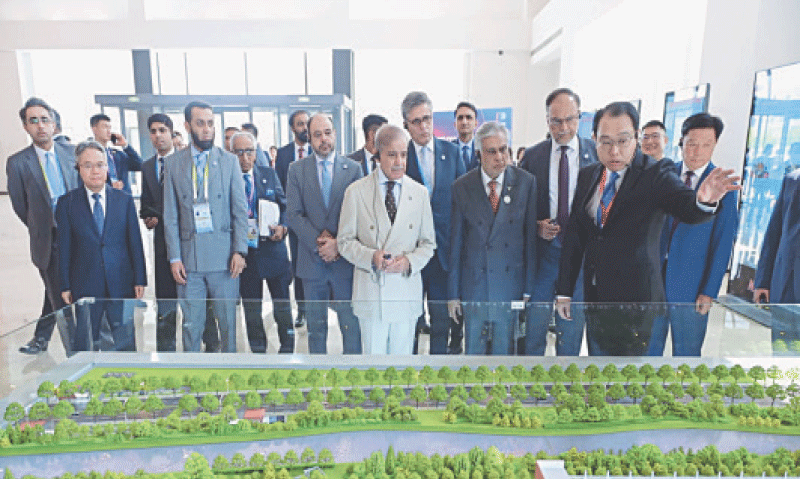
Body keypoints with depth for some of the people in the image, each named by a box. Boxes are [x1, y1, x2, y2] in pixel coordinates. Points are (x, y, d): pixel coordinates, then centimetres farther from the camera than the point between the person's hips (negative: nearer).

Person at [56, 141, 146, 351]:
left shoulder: (125, 200, 6)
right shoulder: (67, 203, 3)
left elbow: (135, 242, 4)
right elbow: (64, 247, 3)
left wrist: (140, 279, 0)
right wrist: (65, 286, 0)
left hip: (121, 284, 1)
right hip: (85, 286, 0)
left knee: (126, 341, 5)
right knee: (85, 345, 7)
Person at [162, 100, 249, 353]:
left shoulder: (229, 161, 5)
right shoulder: (173, 163, 7)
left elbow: (240, 210, 2)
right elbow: (170, 216, 6)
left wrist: (240, 251, -6)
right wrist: (174, 257, -1)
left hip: (224, 255, 0)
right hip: (189, 257, 1)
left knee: (227, 318, 7)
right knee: (191, 322, 7)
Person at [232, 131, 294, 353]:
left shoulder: (270, 174, 6)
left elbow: (284, 205, 10)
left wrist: (282, 226, -8)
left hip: (272, 249, 1)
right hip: (244, 252, -1)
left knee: (282, 305, 9)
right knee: (251, 308, 12)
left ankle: (287, 349, 26)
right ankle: (258, 350, 28)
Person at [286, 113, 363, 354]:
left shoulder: (353, 168, 2)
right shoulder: (296, 169, 4)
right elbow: (293, 215, -2)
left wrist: (338, 244, -13)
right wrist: (318, 242, -13)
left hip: (345, 259, -1)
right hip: (312, 260, 1)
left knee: (351, 324, 4)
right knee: (315, 325, 13)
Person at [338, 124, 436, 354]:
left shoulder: (419, 193, 6)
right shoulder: (356, 191, -1)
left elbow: (428, 243, 9)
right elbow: (345, 241, 1)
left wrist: (410, 261, -11)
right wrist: (371, 256, -17)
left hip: (407, 291, 2)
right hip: (370, 291, -2)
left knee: (403, 354, 13)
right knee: (373, 354, 9)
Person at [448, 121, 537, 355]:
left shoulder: (526, 182, -3)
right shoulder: (462, 187, -4)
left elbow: (531, 238, -1)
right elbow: (455, 242, -1)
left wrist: (529, 289, -1)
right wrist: (453, 293, -1)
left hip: (510, 285, 0)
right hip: (473, 286, 0)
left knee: (505, 350, 14)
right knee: (473, 350, 13)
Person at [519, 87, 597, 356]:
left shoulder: (597, 153, 0)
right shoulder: (532, 155, 2)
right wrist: (537, 226, -10)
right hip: (543, 249, 0)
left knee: (572, 326, 11)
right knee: (534, 321, 7)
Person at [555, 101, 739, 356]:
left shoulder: (656, 174, -10)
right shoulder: (587, 176, 3)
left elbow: (687, 208, -28)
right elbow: (574, 236, 4)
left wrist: (703, 200, -52)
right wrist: (564, 291, 4)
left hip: (636, 297, -4)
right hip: (594, 296, 4)